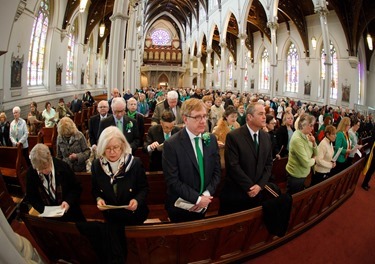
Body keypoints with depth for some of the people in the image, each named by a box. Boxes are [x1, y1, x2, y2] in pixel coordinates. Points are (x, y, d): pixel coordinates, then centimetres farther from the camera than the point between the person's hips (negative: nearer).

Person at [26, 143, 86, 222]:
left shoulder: (63, 167, -15)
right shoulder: (31, 173, -10)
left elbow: (77, 188, -3)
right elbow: (30, 197, 2)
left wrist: (69, 201, -20)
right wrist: (44, 210, -13)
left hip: (68, 211, -2)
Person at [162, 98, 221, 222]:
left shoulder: (211, 139, -2)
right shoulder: (171, 145, -18)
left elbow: (216, 171, 1)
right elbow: (172, 180, -19)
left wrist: (206, 195, -12)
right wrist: (197, 199, -18)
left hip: (203, 205, 5)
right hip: (180, 207, -4)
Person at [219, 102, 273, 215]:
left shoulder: (266, 137, 6)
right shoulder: (233, 136, -15)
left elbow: (268, 164, 6)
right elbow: (233, 166, -19)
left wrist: (260, 185, -7)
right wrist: (249, 187, -16)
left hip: (257, 192, 5)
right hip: (235, 193, -5)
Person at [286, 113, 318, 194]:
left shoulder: (305, 136, -1)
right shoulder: (297, 139, -27)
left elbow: (315, 154, 8)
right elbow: (306, 163, -27)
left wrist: (313, 142, -10)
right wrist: (313, 160, -5)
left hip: (302, 174, 8)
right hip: (296, 176, -8)